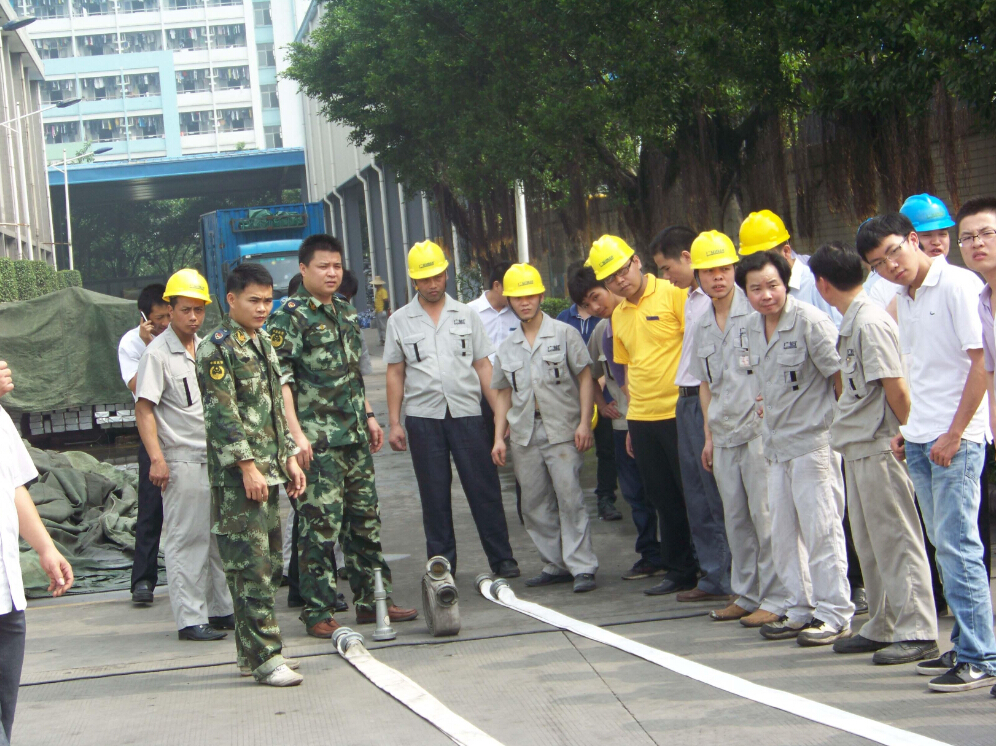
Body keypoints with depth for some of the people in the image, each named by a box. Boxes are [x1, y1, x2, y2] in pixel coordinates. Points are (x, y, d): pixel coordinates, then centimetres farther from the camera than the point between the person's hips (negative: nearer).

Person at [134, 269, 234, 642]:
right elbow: (144, 408, -12)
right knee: (186, 541, -4)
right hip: (183, 461, -7)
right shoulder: (158, 353, -8)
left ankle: (221, 610, 19)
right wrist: (157, 458, -20)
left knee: (220, 537, 11)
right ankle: (190, 619, 0)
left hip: (217, 458, 7)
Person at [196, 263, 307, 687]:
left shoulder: (264, 344, 18)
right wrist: (247, 466, -19)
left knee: (269, 566, 11)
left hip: (268, 473, 9)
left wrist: (289, 458, 17)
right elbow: (221, 414, -15)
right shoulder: (217, 349, -9)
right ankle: (264, 659, -8)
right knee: (251, 568, -9)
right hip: (237, 477, -9)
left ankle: (252, 652, 19)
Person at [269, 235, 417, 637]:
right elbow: (280, 380, -14)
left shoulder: (345, 312, 16)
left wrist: (368, 416, 20)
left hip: (354, 437, 8)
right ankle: (318, 613, 0)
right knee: (321, 525, -6)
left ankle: (372, 600, 22)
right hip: (318, 441, -8)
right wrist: (296, 434, -20)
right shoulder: (289, 317, -8)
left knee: (366, 519, 12)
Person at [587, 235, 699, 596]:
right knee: (664, 500, 11)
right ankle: (678, 571, 20)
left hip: (678, 413, -6)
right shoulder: (618, 315, 13)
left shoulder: (673, 294, -8)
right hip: (642, 418, 6)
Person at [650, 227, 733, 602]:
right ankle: (714, 578, 19)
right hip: (686, 402, 10)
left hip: (707, 400, -10)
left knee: (718, 495, -5)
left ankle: (729, 579, 1)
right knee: (697, 498, 12)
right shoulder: (691, 298, 17)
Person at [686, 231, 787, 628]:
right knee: (736, 518, 11)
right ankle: (746, 594, 20)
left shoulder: (757, 313, -6)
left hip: (760, 428, -7)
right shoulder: (701, 328, 14)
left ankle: (776, 598, -1)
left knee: (766, 515, -6)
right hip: (724, 434, 7)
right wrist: (708, 436, 18)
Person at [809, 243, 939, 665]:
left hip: (878, 447, -10)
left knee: (896, 540, -5)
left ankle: (917, 632, 0)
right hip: (858, 448, 10)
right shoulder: (851, 323, 13)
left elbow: (895, 388, -18)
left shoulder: (870, 322, -17)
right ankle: (883, 627, 25)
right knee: (869, 544, 16)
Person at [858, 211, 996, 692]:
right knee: (944, 546, 11)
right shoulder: (905, 299, 15)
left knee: (957, 546, -9)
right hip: (919, 441, 8)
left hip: (956, 440, -8)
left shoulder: (957, 286, -11)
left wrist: (954, 434, -16)